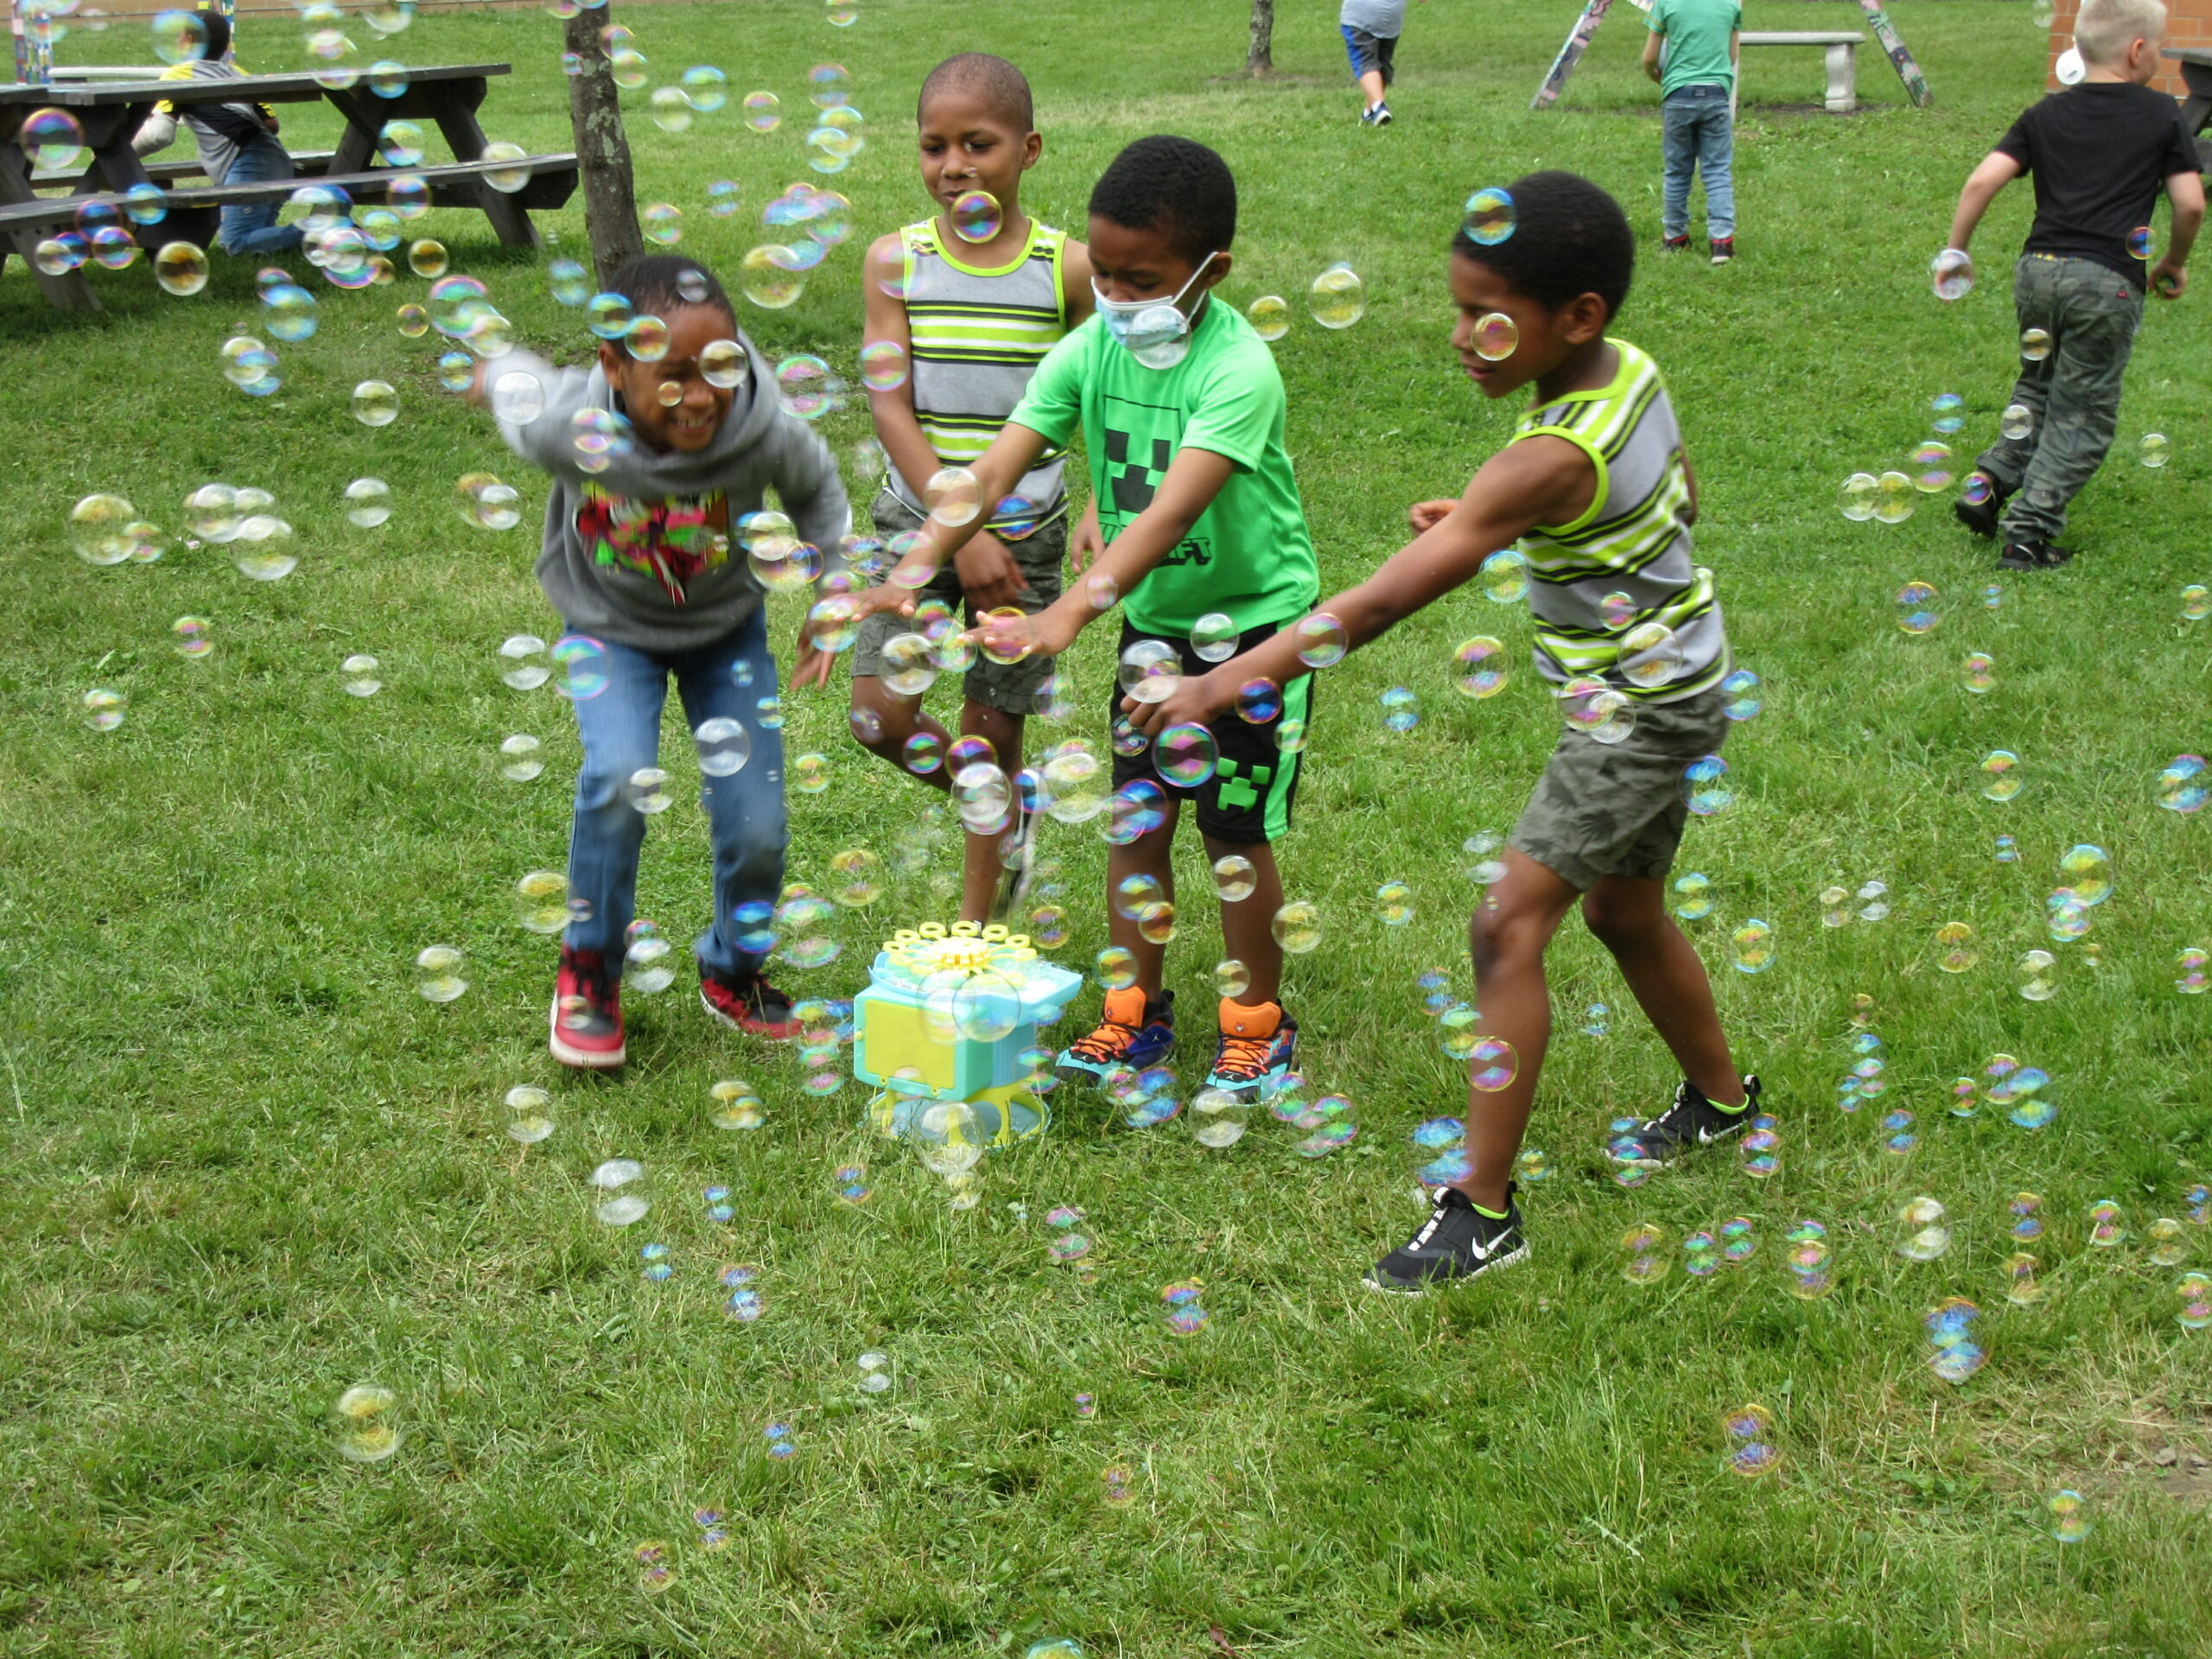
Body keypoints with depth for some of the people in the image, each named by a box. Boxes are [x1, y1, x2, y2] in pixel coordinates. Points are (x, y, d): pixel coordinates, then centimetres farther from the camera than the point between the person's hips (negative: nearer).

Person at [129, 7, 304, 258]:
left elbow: (159, 134, -1)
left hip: (248, 165, -7)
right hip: (278, 162, 7)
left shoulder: (179, 74, 7)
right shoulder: (236, 72, 26)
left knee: (236, 244, -11)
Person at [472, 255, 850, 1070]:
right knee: (620, 775, -28)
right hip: (610, 627, -1)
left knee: (756, 830, -5)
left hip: (726, 627, 1)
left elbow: (816, 488, -5)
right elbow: (511, 375, -8)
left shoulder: (765, 434, -30)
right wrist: (494, 371, 14)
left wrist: (832, 593, -2)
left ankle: (733, 972, 28)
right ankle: (589, 970, -3)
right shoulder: (565, 429, -32)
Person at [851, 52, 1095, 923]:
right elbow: (889, 405, -8)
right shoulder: (897, 260, -3)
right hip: (917, 516, 1)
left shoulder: (1068, 268, -5)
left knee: (994, 727, 6)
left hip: (1024, 529, -1)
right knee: (880, 715, -8)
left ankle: (978, 916, 23)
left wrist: (1099, 515, -8)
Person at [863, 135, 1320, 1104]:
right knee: (1135, 817, 9)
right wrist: (912, 572, -30)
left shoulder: (1236, 368, -27)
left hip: (1255, 618, -5)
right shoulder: (1089, 351, -10)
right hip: (1152, 616, 5)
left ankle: (1257, 1026, 21)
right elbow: (995, 469, -17)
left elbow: (1172, 510, -39)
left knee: (1235, 832, 2)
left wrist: (1072, 611, -50)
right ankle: (1136, 1013, 25)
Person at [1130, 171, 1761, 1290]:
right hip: (1668, 684, 10)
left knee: (1509, 923, -13)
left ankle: (1483, 1210, -9)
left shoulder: (1552, 461, -30)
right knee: (1622, 910, 25)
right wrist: (1497, 524, 6)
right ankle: (1719, 1097, 49)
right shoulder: (1631, 370, -4)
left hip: (1639, 711, -10)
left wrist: (1241, 676, -35)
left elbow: (1389, 597, -34)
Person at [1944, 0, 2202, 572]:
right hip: (2108, 282, -4)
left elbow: (1981, 182, 0)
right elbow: (2191, 205, 0)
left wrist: (1955, 252, 10)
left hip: (2038, 268, 4)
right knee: (2081, 414, 5)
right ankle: (2028, 532, -1)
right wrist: (2174, 262, 17)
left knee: (2038, 388, 24)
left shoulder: (2047, 113, 11)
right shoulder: (2163, 116, 3)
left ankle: (1989, 481, 6)